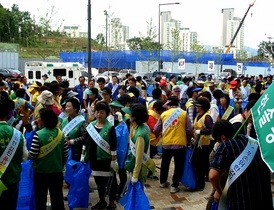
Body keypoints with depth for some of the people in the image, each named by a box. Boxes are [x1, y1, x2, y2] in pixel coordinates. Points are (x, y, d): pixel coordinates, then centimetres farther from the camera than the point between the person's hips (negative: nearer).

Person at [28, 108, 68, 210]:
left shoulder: (38, 135, -16)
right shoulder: (60, 134, -2)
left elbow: (32, 155, -16)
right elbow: (65, 154, 2)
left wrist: (28, 154, 6)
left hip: (41, 172, -4)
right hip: (57, 172, 4)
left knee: (40, 200, 11)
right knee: (57, 199, 14)